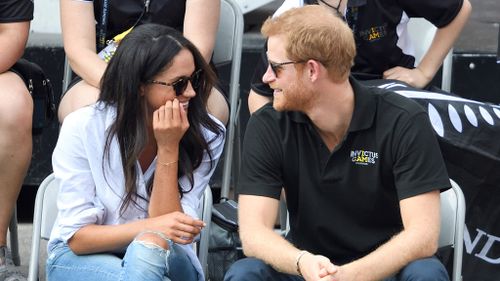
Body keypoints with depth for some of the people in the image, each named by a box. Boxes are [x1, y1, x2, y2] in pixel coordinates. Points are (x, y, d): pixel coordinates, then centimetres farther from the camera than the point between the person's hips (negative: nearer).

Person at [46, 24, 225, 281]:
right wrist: (149, 227, -31)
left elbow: (170, 233, -14)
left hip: (167, 260, 1)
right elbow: (77, 238, -14)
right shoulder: (82, 127, -15)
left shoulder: (207, 135, -11)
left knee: (149, 249, -37)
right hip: (84, 259, -1)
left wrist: (169, 150, -24)